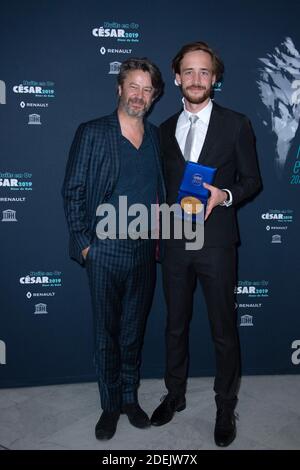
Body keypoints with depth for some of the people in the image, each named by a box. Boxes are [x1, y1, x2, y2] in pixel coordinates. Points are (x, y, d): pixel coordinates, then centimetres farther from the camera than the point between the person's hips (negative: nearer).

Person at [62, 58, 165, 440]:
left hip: (144, 251, 4)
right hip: (105, 251, -3)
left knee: (134, 330, 15)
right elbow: (72, 191, -4)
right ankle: (110, 405, 27)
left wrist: (158, 240, 6)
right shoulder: (92, 133, -4)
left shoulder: (157, 137, 8)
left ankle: (130, 398, 33)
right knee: (107, 333, 9)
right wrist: (83, 243, -8)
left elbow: (158, 192, 12)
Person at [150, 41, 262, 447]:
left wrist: (225, 195, -17)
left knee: (224, 332, 8)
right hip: (175, 242, 4)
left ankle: (225, 408, 29)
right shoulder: (167, 128, 9)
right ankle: (175, 395, 37)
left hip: (216, 243, -3)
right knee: (175, 326, 17)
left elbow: (252, 180, 1)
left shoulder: (236, 124, -2)